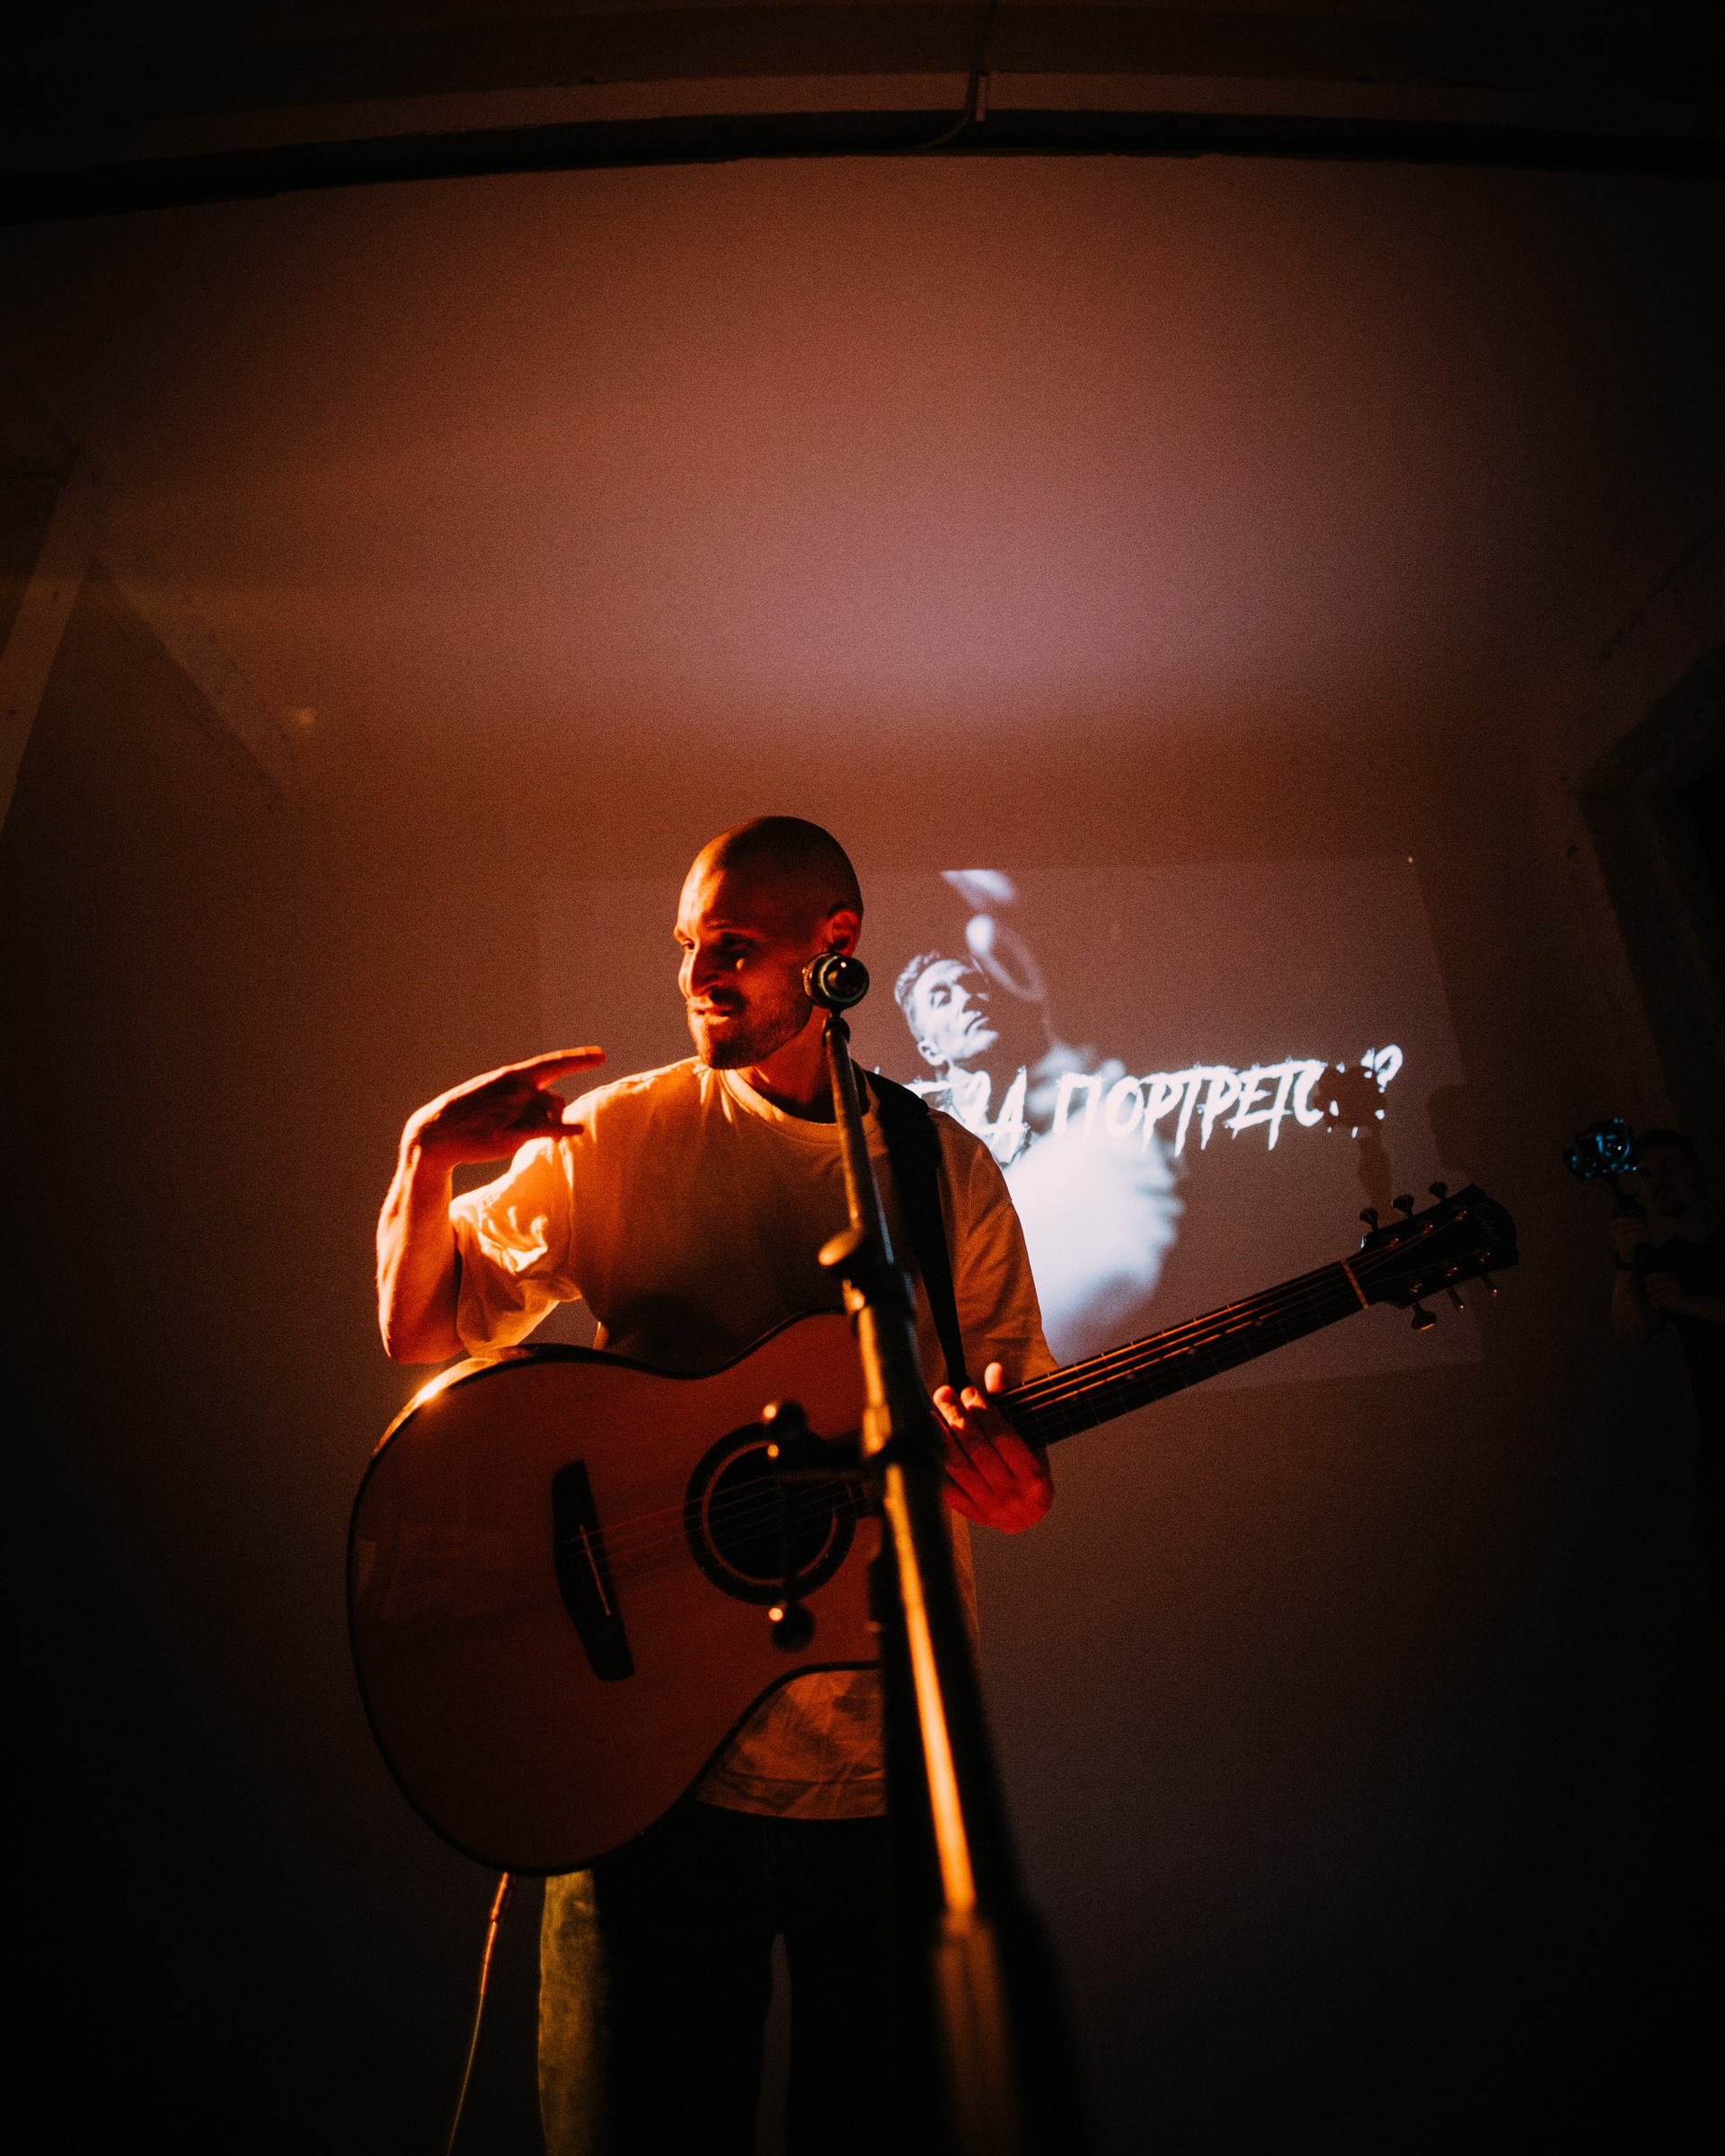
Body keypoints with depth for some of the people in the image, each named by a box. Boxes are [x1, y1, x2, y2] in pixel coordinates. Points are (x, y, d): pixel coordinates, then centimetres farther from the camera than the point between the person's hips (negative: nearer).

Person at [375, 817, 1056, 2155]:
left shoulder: (950, 1171, 1)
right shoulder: (613, 1139, -1)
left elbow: (1013, 1418, 4)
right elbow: (419, 1329, 3)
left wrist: (1007, 1478, -19)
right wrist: (429, 1156, -14)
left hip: (890, 1760, 2)